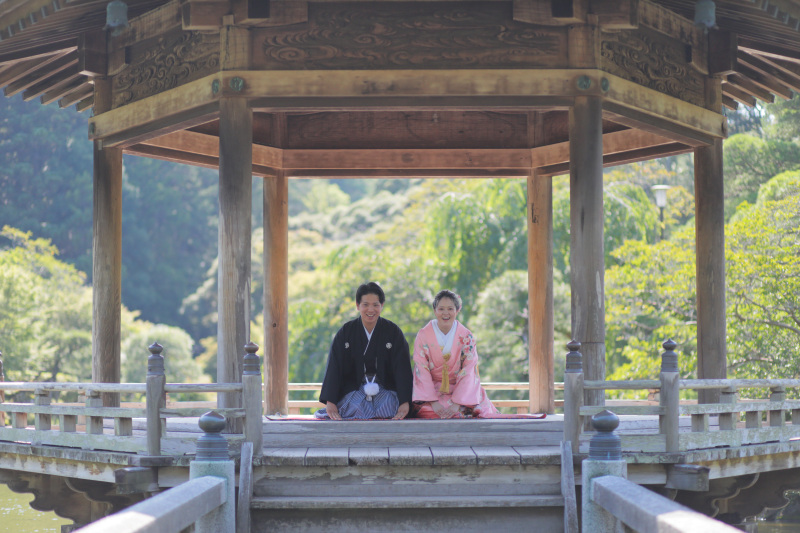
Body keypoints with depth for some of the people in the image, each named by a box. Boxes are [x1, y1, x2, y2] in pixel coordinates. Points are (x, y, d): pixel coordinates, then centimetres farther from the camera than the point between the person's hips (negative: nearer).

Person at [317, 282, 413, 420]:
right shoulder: (346, 332, 4)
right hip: (355, 391, 0)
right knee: (355, 407, -32)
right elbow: (334, 367, -1)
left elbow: (403, 368, -5)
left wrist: (405, 402, -18)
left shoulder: (394, 332, 2)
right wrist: (330, 402, -13)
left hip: (385, 391, 0)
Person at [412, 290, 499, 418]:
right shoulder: (423, 335, -3)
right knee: (427, 410, -31)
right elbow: (421, 371, -7)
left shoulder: (466, 336, -2)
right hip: (432, 389, -1)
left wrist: (457, 403, -19)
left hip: (460, 389, 1)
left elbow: (468, 373, -6)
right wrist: (433, 402, -19)